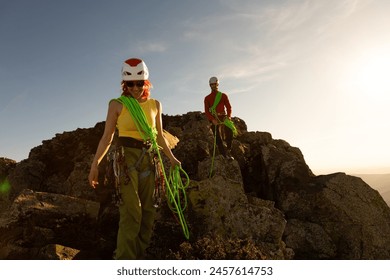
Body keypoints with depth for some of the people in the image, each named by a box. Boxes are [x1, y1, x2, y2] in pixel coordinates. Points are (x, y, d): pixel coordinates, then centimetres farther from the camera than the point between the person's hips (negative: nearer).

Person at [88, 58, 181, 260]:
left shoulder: (155, 105, 9)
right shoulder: (117, 104, -2)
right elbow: (107, 137, -1)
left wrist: (171, 158, 15)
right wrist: (95, 164, -7)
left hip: (148, 159, 5)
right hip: (126, 158, -4)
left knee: (147, 210, 7)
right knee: (132, 212, -10)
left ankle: (140, 255, 21)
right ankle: (125, 260, 1)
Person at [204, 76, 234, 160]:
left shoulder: (223, 96, 13)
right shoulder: (207, 98, 11)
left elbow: (229, 107, 4)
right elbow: (206, 111, 2)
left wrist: (229, 116, -18)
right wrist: (212, 120, -17)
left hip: (223, 117, 0)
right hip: (214, 119, 0)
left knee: (229, 132, -21)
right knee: (218, 137, -7)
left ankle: (228, 151, -6)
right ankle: (224, 155, -2)